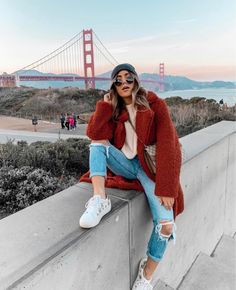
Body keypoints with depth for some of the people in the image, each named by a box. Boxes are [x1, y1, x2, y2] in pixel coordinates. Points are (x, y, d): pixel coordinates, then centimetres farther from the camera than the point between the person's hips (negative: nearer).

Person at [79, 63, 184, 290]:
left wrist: (166, 187, -21)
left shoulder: (155, 105, -6)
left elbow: (168, 145, -15)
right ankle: (100, 200, -31)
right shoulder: (114, 108, 6)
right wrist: (105, 104, -10)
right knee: (98, 143, -20)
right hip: (125, 163, 4)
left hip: (149, 166, -3)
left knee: (166, 225, -18)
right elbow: (94, 133, -10)